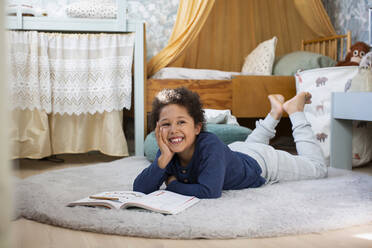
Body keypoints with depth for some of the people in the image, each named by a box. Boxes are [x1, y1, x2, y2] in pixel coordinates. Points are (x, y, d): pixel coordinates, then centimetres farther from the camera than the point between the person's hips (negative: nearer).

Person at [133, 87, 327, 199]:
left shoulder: (210, 145, -45)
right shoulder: (169, 152, -27)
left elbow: (210, 192, -51)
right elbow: (139, 189, -32)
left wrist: (173, 185, -36)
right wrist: (164, 158, -46)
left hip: (261, 160, -5)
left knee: (317, 168, 19)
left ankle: (294, 111, 28)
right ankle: (274, 113, 51)